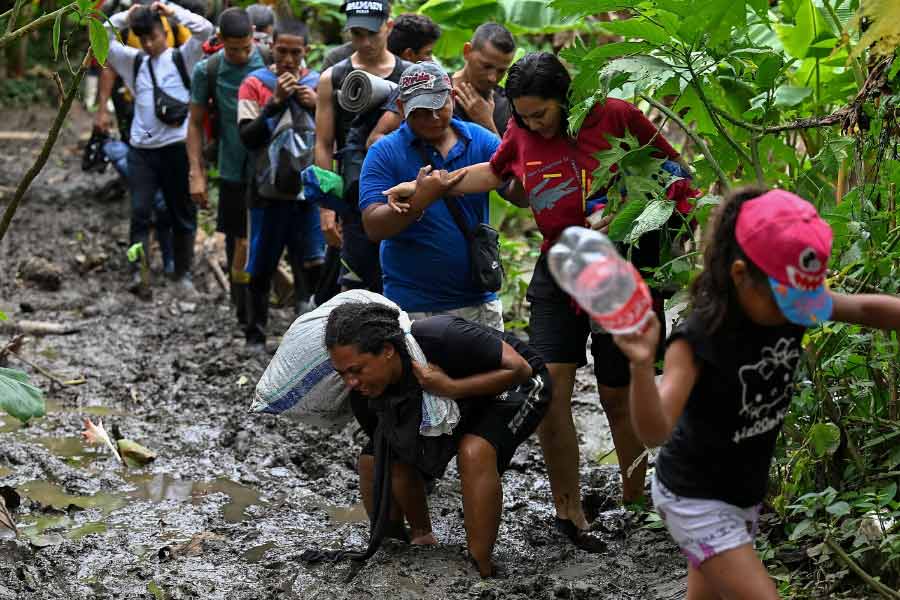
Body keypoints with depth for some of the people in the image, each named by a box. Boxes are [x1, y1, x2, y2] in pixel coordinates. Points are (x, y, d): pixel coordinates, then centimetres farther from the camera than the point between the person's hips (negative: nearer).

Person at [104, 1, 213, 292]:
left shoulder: (182, 58, 1)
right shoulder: (135, 61, 10)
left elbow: (205, 29, -11)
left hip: (176, 147, -2)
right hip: (141, 149, 2)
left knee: (183, 213, 8)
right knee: (139, 213, -5)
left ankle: (183, 273, 19)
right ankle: (139, 272, -4)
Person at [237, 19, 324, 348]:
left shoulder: (319, 83, 5)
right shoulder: (255, 83, -2)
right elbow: (247, 137, -9)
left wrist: (317, 106, -11)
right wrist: (275, 101, -17)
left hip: (309, 190, 1)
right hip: (269, 192, -1)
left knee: (313, 265, -5)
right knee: (261, 269, 8)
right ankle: (255, 336, 19)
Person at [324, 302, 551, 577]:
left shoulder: (440, 338, -39)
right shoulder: (364, 393, -19)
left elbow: (519, 368, -30)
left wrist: (450, 388, -39)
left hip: (515, 386, -6)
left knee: (474, 452, -33)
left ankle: (480, 572, -24)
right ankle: (422, 539, 15)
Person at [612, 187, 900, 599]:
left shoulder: (792, 303, -12)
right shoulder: (699, 339, -31)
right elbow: (655, 432, -41)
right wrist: (642, 366, -60)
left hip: (748, 491, 7)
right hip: (696, 499, -7)